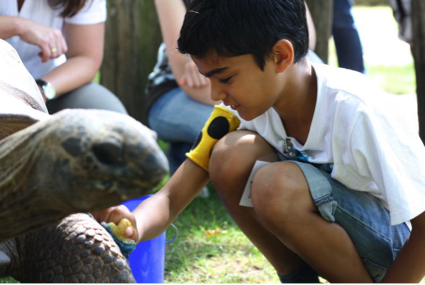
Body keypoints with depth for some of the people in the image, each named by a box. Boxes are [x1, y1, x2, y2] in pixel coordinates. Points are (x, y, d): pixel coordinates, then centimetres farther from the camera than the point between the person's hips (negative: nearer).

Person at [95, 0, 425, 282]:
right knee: (232, 155, -21)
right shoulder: (238, 107, -11)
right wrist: (136, 226, -35)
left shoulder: (353, 109, -28)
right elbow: (171, 198, -12)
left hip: (395, 244, -5)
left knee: (276, 184, -32)